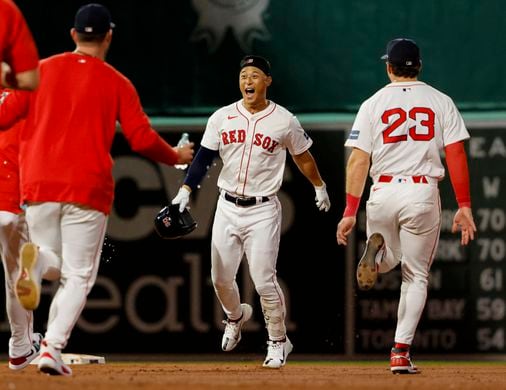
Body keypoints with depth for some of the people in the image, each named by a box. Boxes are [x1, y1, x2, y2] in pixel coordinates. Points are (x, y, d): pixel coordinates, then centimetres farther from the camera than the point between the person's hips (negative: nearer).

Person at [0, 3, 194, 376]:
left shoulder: (42, 70, 7)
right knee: (78, 275, 6)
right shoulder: (117, 83, 3)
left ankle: (36, 259, -21)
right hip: (88, 189, -2)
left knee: (54, 263, 17)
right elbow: (143, 138, -2)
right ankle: (53, 347, -14)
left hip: (39, 185, 2)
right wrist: (177, 156, 16)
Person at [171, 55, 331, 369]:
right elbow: (204, 158, 2)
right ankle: (236, 316, 40)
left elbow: (302, 157, 11)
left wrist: (320, 187, 19)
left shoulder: (284, 121, -4)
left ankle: (279, 341, 8)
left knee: (264, 280, -10)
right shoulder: (222, 118, 2)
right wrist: (186, 191, -10)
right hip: (227, 207, 3)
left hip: (263, 210, -3)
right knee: (221, 278, 7)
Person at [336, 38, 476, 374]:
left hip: (383, 194, 1)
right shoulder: (440, 101, 5)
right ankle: (401, 351, -3)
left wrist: (350, 212, -1)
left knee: (389, 261, 25)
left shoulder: (373, 104, 5)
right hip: (423, 192, -1)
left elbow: (359, 161, -1)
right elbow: (456, 155, -2)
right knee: (416, 275, 10)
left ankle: (376, 249, -14)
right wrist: (464, 206, 0)